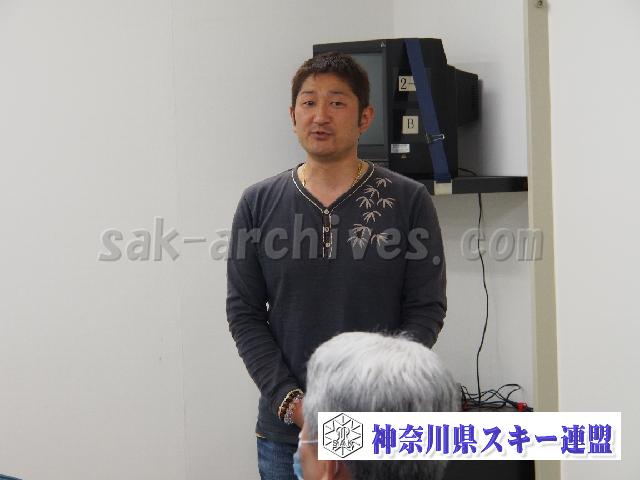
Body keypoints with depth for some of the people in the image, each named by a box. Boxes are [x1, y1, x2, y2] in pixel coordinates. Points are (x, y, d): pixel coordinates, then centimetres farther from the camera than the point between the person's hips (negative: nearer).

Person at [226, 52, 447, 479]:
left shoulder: (408, 202, -2)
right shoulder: (259, 204, 4)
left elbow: (427, 311, -3)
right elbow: (244, 314, 3)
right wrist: (289, 400, -9)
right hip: (284, 428, 2)